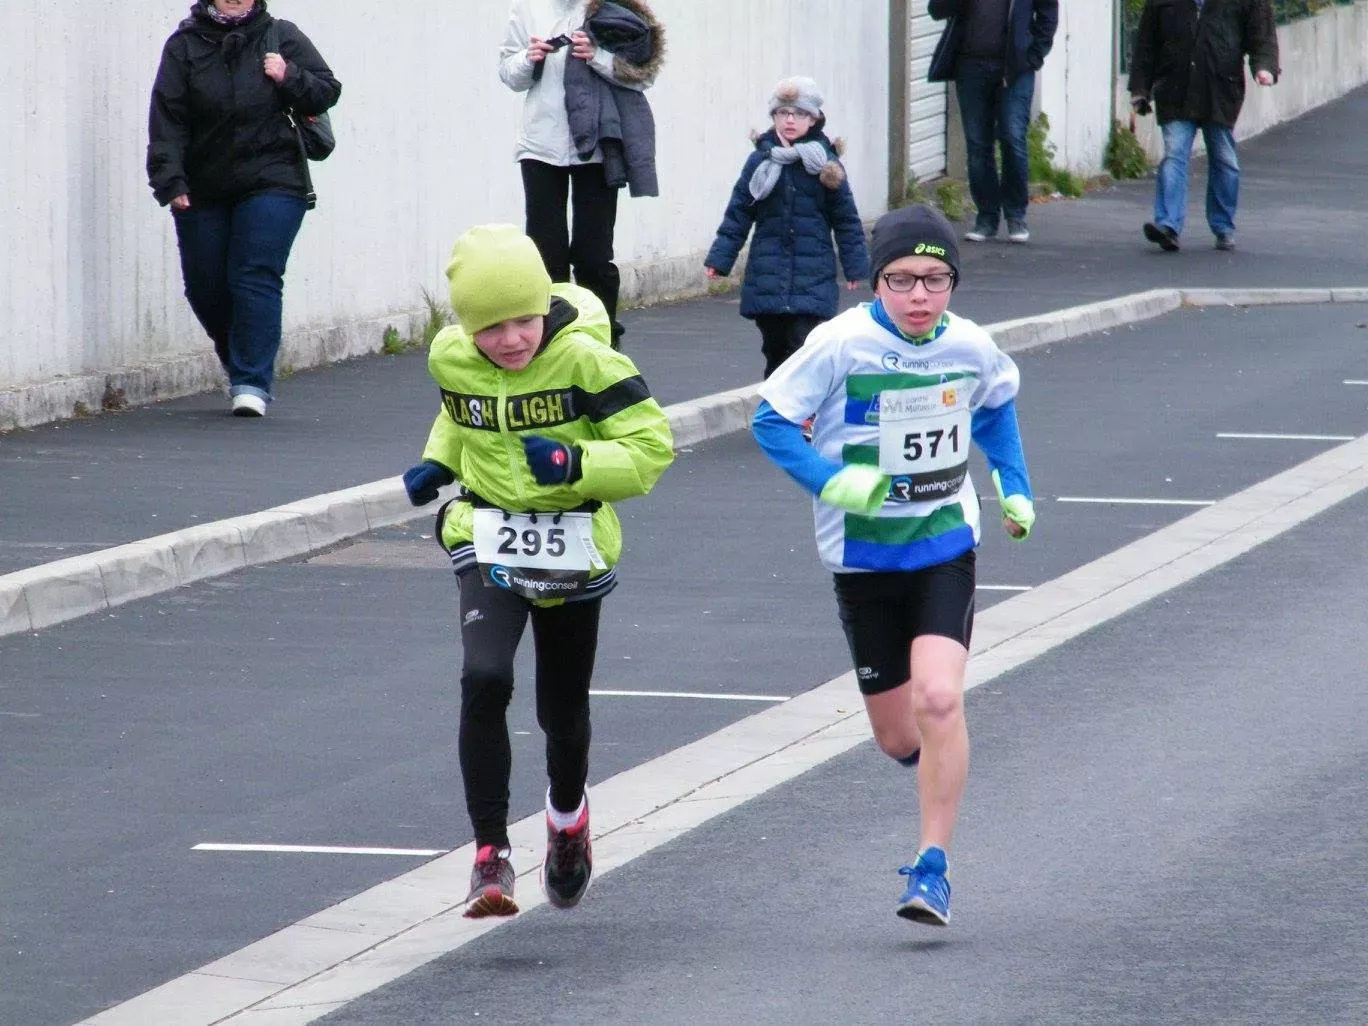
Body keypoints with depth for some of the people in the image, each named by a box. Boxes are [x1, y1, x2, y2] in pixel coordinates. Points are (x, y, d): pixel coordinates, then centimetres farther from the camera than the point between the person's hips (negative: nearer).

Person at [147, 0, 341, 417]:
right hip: (202, 191, 2)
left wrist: (289, 78, -11)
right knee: (205, 289, 6)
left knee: (255, 278, -13)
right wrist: (169, 180, -16)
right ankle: (242, 368, 29)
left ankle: (251, 382, -13)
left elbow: (327, 91, 9)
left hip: (271, 183, -2)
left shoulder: (281, 38, 2)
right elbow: (167, 117, -6)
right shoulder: (184, 45, 0)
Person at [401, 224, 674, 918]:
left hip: (573, 548, -1)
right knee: (484, 680, -24)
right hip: (488, 542, 1)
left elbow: (650, 451, -16)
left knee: (563, 710, 14)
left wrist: (574, 464, -31)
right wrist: (437, 463, 1)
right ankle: (490, 856, -18)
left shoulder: (584, 360, -18)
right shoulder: (452, 360, -6)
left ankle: (567, 817, 50)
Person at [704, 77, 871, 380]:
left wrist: (855, 264, 4)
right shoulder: (761, 161, 3)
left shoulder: (825, 162, 0)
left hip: (812, 276, -3)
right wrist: (720, 257, 1)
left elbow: (845, 218, 5)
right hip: (767, 276, 3)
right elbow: (738, 213, 6)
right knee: (775, 349, 12)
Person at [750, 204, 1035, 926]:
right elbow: (770, 420, -8)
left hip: (945, 548, 0)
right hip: (863, 560, 0)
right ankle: (941, 762, 46)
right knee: (898, 738, 7)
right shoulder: (842, 345, -15)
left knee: (938, 699, -21)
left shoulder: (971, 348, -5)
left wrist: (1014, 487, 12)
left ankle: (932, 869, -12)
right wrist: (829, 480, -22)